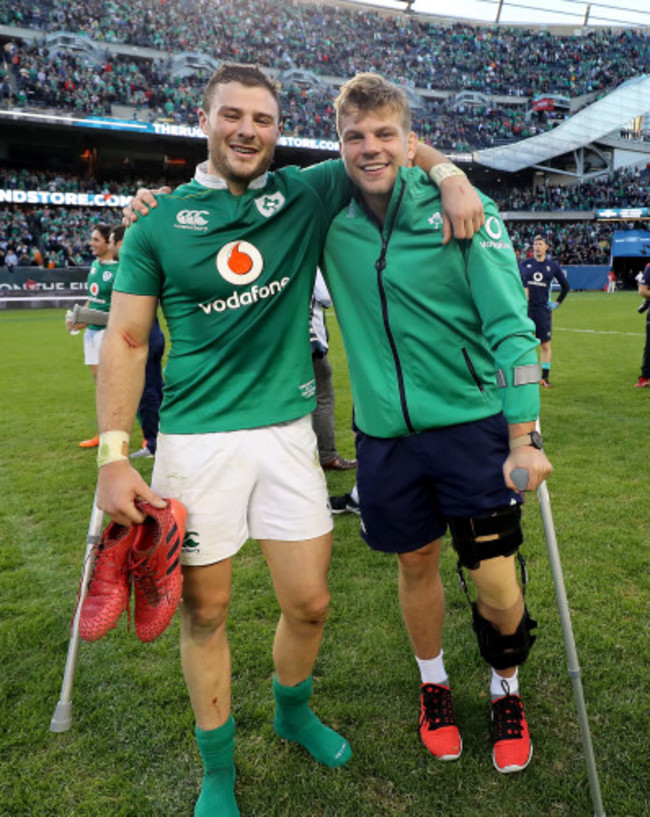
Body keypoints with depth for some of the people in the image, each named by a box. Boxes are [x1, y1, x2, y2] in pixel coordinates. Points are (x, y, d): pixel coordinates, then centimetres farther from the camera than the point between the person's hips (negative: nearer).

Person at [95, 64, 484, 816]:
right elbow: (126, 340, 0)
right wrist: (113, 454, -9)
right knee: (204, 612, 8)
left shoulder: (307, 195, 6)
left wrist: (451, 178, -6)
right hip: (196, 437, -1)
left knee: (309, 602, 9)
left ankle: (292, 712, 43)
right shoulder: (157, 223, 1)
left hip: (286, 430, 2)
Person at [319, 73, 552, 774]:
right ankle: (433, 681, 43)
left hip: (473, 423, -2)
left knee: (496, 583, 0)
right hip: (384, 435, 3)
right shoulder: (328, 224, 1)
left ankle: (506, 691, 33)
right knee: (415, 564, 15)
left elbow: (510, 327, -9)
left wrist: (524, 440, -14)